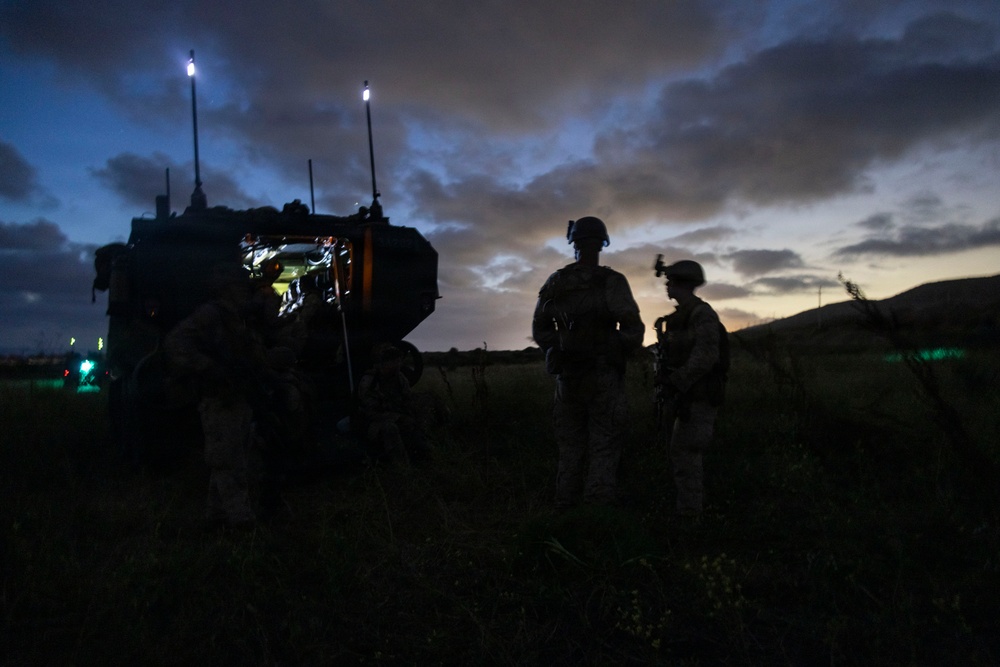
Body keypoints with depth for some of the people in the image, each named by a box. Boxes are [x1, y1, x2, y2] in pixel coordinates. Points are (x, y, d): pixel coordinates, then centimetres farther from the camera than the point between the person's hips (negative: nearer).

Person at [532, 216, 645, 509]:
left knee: (571, 446, 15)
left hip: (567, 376, 4)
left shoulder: (554, 283, 3)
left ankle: (565, 509, 20)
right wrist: (621, 349, 8)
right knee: (604, 446, 3)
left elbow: (540, 331, 9)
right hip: (603, 375, -4)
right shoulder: (611, 282, -10)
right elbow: (634, 331, -11)